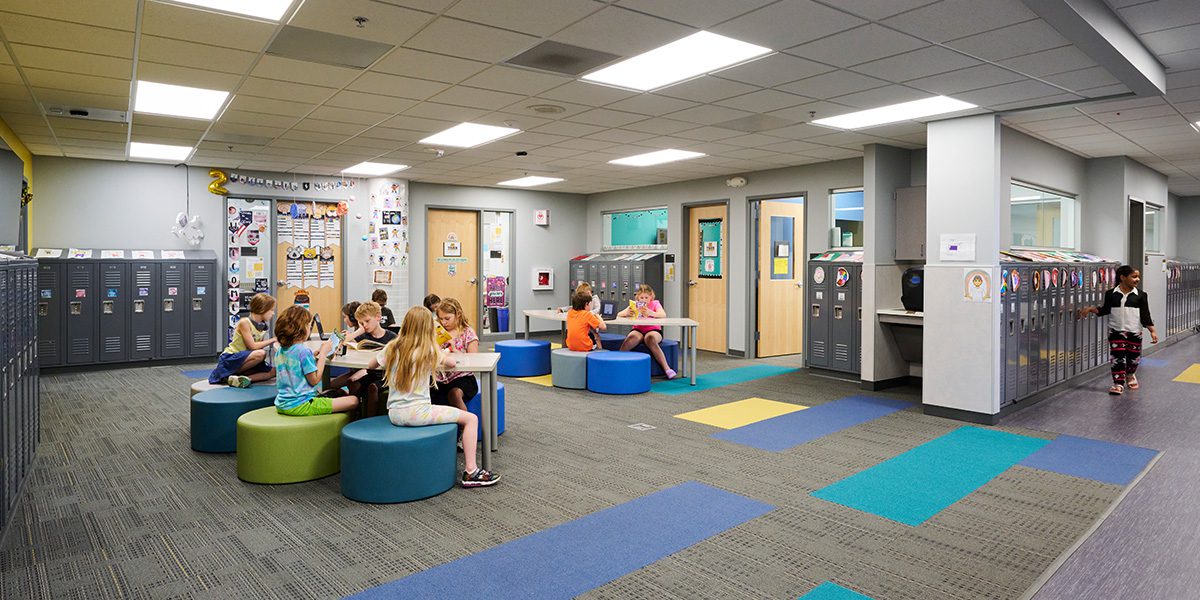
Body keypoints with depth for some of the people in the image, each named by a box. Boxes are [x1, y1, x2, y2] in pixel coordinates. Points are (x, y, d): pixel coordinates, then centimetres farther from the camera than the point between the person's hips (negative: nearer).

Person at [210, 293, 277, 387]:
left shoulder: (263, 326, 6)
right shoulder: (244, 322, -15)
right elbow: (252, 346, -20)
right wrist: (272, 340, -14)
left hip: (244, 361, 8)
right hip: (229, 360, -8)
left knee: (273, 371, -7)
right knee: (260, 354, -33)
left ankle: (235, 377, -16)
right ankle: (229, 375, -18)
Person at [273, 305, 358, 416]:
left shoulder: (280, 351, 7)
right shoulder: (303, 351, -19)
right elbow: (315, 380, -14)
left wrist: (314, 355, 11)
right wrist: (323, 353, -8)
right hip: (299, 406, -10)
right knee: (353, 401, -12)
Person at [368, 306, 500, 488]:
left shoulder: (391, 349, 6)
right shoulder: (430, 351, -7)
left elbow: (370, 366, 21)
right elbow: (452, 363, 7)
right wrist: (442, 355, 24)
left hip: (394, 415, 7)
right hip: (416, 414, -7)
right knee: (471, 419, 1)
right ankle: (470, 471, -4)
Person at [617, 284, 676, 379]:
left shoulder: (655, 303, 6)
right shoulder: (635, 304, 10)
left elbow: (663, 315, -15)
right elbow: (619, 315, 1)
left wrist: (650, 313, -36)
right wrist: (627, 312, -24)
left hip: (653, 330, -1)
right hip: (638, 330, 2)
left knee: (650, 339, -37)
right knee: (631, 338, -34)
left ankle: (666, 368, -35)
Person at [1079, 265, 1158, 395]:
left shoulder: (1141, 295, -1)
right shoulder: (1111, 294, -2)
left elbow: (1145, 315, -2)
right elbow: (1105, 310, 9)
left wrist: (1152, 330, -7)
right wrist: (1091, 309, -5)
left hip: (1134, 332, 1)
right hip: (1116, 331, -1)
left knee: (1134, 357, 12)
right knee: (1117, 358, -3)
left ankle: (1130, 375, 41)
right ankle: (1118, 383, 3)